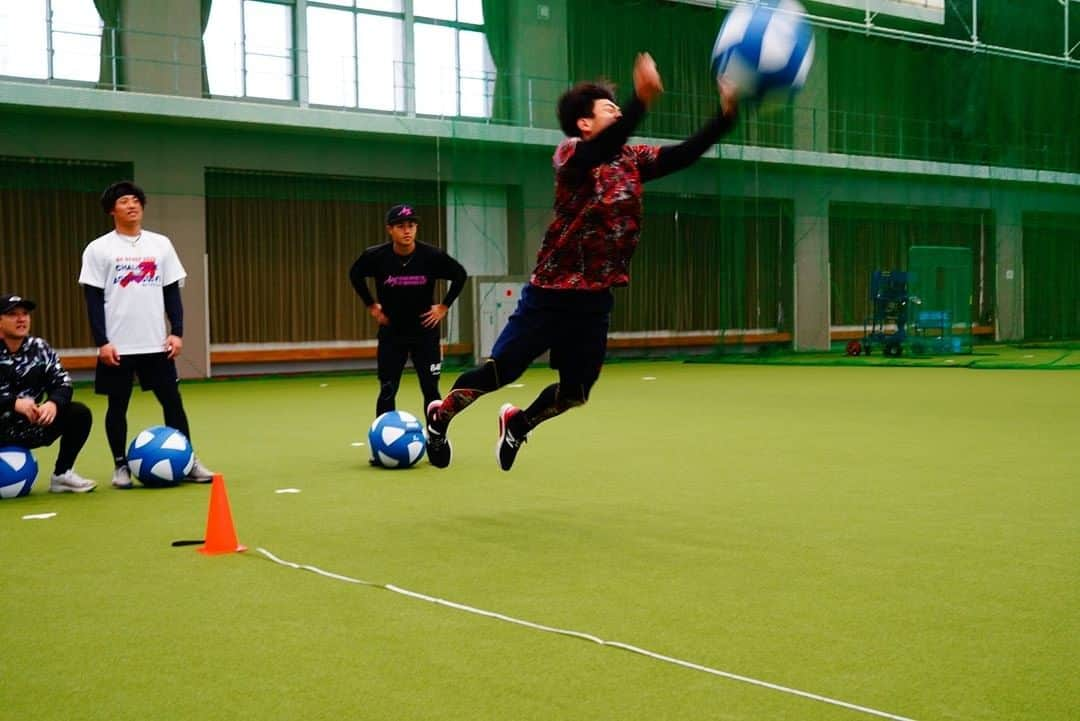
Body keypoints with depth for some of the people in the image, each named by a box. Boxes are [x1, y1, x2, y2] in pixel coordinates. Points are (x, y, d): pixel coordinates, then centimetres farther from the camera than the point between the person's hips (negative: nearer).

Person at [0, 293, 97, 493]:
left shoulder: (39, 348, 2)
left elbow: (62, 383, -2)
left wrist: (53, 403, -24)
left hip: (30, 428, 5)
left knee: (79, 413, -11)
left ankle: (62, 474, 3)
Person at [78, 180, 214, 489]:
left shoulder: (160, 244, 8)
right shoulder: (98, 249, -1)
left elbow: (172, 291, 9)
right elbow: (93, 299, -3)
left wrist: (177, 331, 0)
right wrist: (102, 342, -10)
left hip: (156, 343, 2)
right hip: (118, 346, -2)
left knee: (172, 400, 3)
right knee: (117, 405, 5)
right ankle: (121, 465, 17)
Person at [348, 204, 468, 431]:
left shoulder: (432, 256, -16)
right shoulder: (376, 256, -15)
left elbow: (460, 275, 1)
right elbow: (355, 274, 7)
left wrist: (444, 306, -3)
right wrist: (371, 306, 4)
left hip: (425, 330, 0)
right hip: (391, 332, 0)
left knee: (431, 390, 1)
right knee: (387, 392, 1)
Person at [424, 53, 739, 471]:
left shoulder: (632, 160, 7)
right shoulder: (569, 155, -13)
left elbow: (684, 154, -4)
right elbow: (602, 149, -35)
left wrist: (726, 116, -18)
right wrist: (642, 99, -49)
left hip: (596, 297, 6)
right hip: (552, 292, -6)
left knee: (576, 392, 13)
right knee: (499, 371, 0)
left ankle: (518, 424, 41)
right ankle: (440, 415, 26)